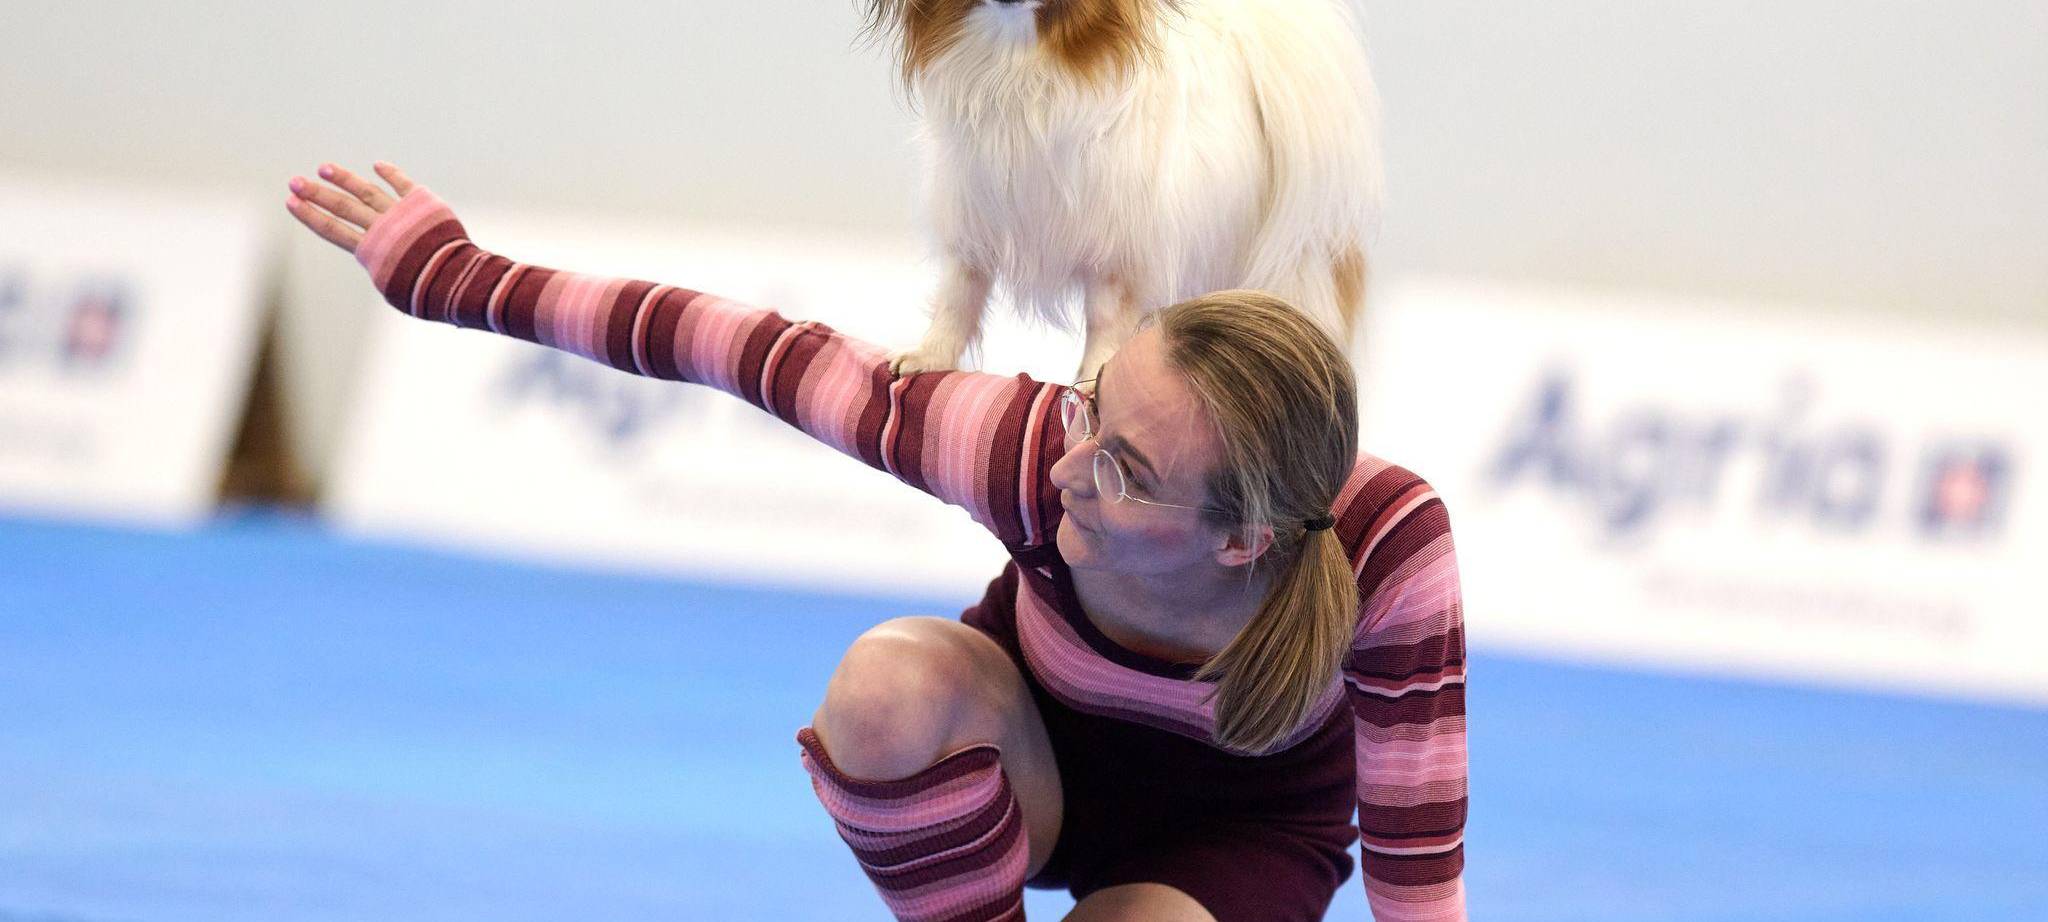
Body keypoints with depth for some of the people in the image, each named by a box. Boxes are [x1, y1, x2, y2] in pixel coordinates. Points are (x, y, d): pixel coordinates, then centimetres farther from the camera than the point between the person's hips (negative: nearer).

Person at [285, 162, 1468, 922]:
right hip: (1034, 759, 1)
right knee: (889, 678, -36)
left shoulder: (1387, 545, -39)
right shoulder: (1026, 450, -35)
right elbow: (770, 354, -24)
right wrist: (457, 277, -16)